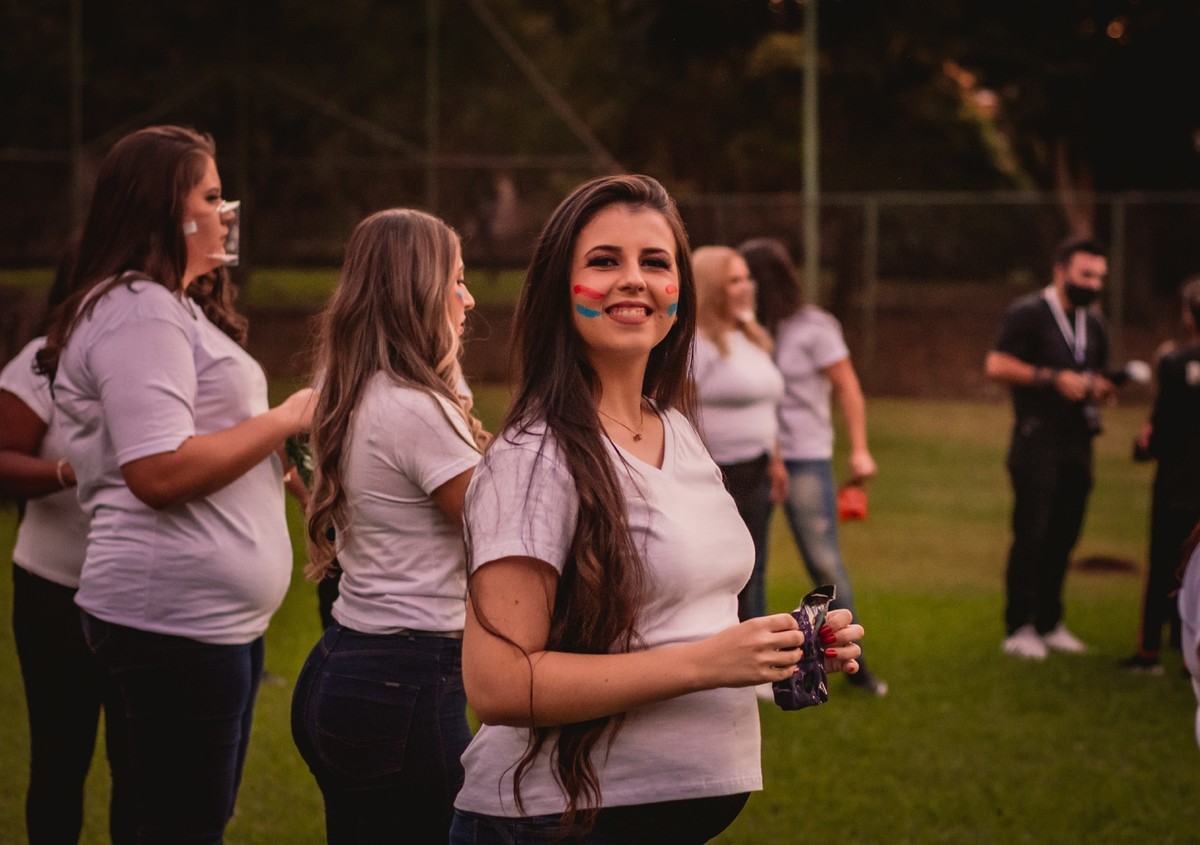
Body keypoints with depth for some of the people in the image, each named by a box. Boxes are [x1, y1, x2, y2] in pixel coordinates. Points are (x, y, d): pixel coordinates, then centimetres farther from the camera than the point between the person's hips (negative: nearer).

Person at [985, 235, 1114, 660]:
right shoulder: (1028, 313, -5)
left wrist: (1099, 387, 2)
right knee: (1031, 535, -7)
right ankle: (1019, 629, -1)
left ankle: (1049, 624, 16)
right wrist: (1055, 378, -18)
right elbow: (996, 365, -15)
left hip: (1076, 442, 7)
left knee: (1064, 536, 7)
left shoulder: (1093, 325, 17)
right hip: (1037, 438, -7)